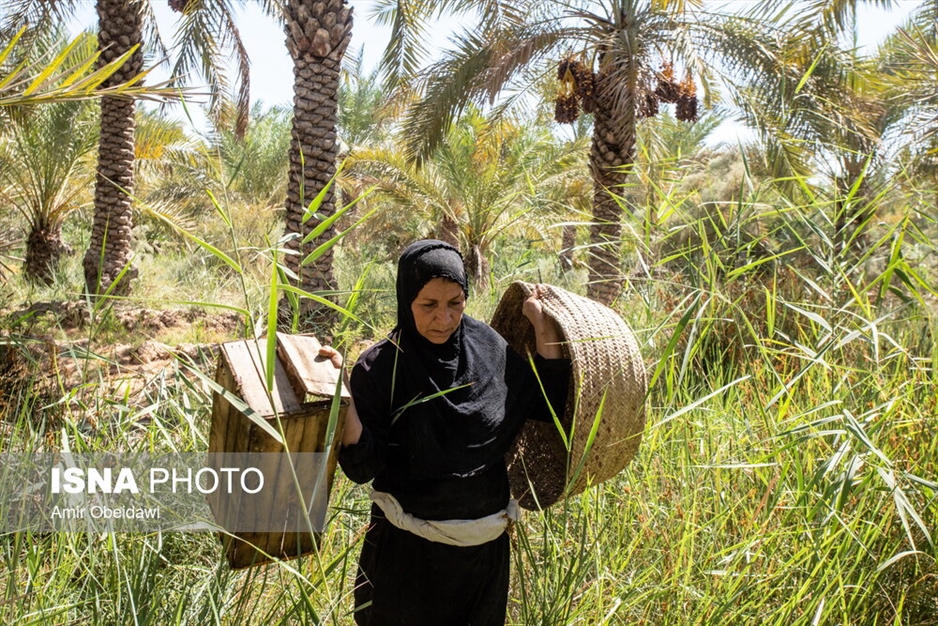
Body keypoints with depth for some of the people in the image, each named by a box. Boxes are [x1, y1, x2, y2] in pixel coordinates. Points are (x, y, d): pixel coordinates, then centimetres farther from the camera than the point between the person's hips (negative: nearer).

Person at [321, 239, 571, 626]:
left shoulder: (488, 348, -3)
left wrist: (545, 328, -5)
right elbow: (363, 467, -17)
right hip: (409, 553, -4)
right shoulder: (380, 368, -14)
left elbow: (551, 406, 1)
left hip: (488, 547, 4)